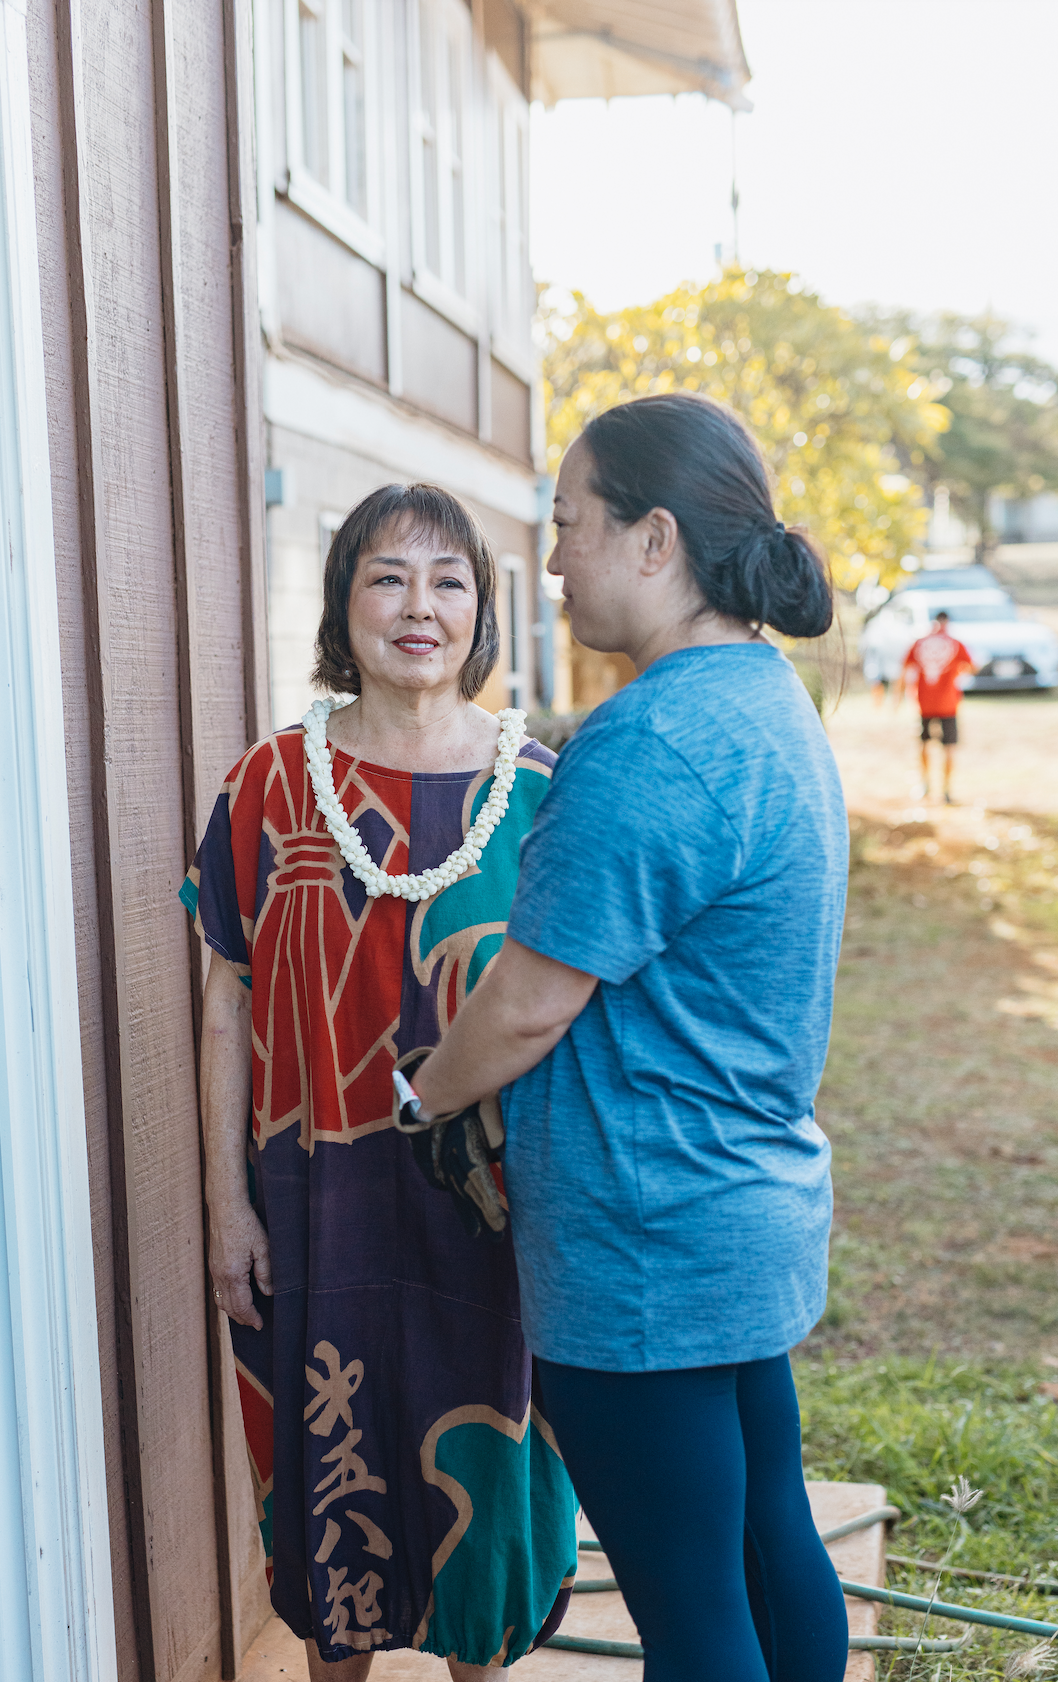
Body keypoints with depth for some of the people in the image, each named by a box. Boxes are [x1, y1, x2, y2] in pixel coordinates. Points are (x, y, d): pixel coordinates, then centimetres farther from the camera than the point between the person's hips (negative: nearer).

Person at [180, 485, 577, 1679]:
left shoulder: (538, 784, -2)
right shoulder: (273, 785, -2)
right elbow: (228, 1010, 1)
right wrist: (227, 1207, 0)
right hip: (323, 1201, 0)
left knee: (482, 1457, 12)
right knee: (335, 1458, 13)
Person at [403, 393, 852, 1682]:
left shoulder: (650, 744, -24)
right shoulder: (770, 700, 8)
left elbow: (531, 1005, -19)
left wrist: (418, 1095, -1)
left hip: (648, 1254, -10)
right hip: (760, 1211, 10)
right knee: (771, 1547, 23)